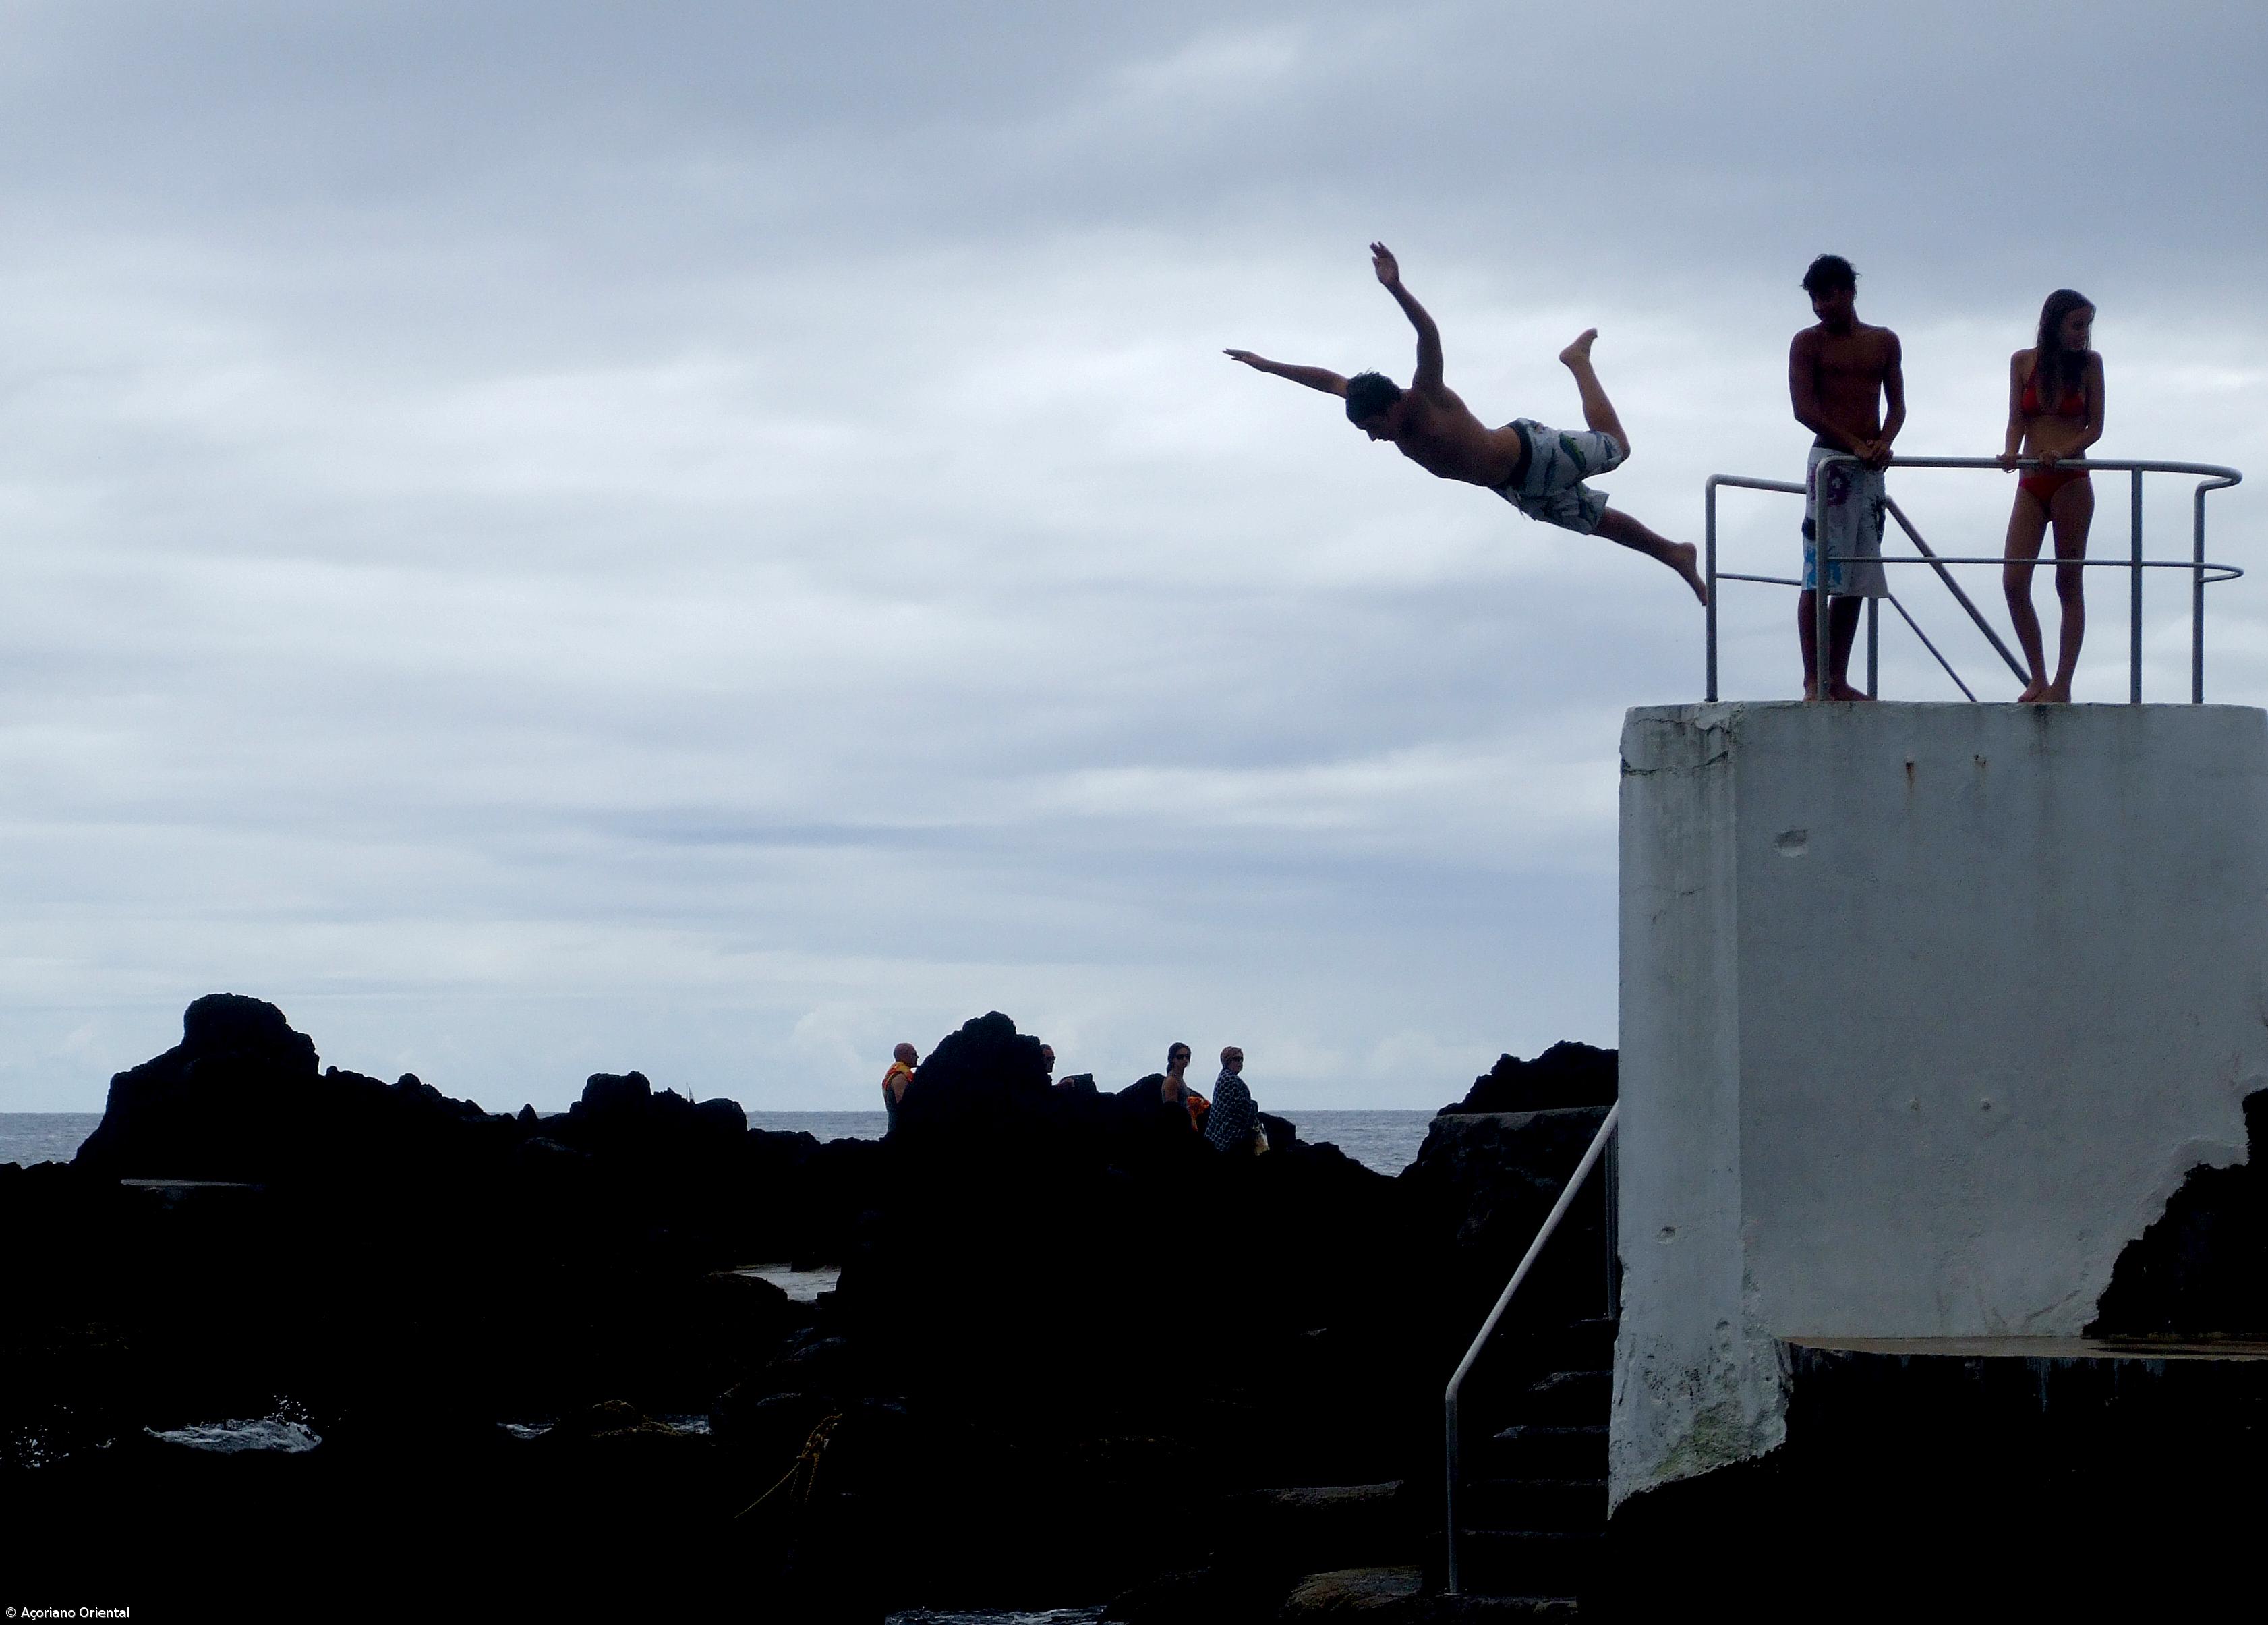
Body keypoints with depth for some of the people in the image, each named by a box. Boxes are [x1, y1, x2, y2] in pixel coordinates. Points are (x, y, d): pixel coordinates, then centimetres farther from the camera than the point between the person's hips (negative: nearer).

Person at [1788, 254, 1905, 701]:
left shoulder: (1884, 342, 15)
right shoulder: (1808, 343, 3)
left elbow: (1897, 404, 12)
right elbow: (1804, 409, -7)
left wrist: (1884, 443, -9)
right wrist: (1855, 445, -16)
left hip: (1870, 468, 5)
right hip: (1830, 460, -5)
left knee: (1856, 581, 5)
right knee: (1818, 577, -10)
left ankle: (1838, 680, 8)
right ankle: (1813, 681, -11)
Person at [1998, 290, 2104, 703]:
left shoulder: (2089, 363, 2)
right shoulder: (2023, 362, 7)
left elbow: (2095, 428, 0)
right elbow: (2017, 421, 5)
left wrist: (2062, 452, -17)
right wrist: (2011, 453, -15)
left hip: (2071, 482, -3)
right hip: (2031, 484, 3)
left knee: (2069, 584, -1)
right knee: (2013, 583, -4)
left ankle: (2062, 684, -1)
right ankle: (2038, 678, 7)